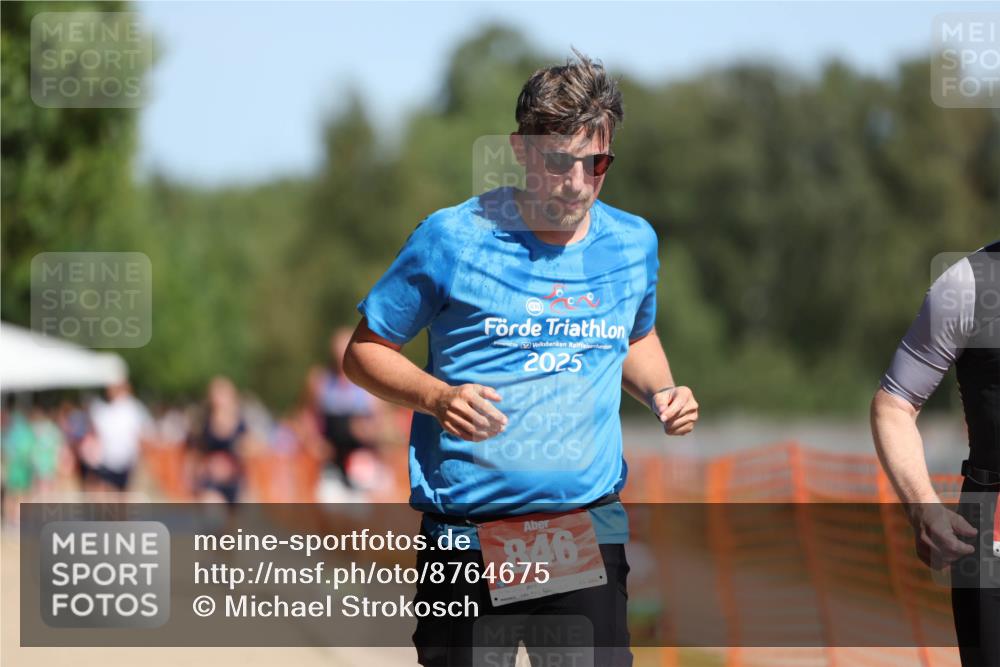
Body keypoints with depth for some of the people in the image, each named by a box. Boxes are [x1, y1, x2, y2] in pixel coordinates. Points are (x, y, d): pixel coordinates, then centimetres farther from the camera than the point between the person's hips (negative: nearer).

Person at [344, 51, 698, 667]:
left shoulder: (633, 243, 7)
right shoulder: (452, 239, -6)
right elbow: (365, 351, 2)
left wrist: (661, 392, 6)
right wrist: (438, 397, -16)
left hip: (591, 526, 3)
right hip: (470, 533, -3)